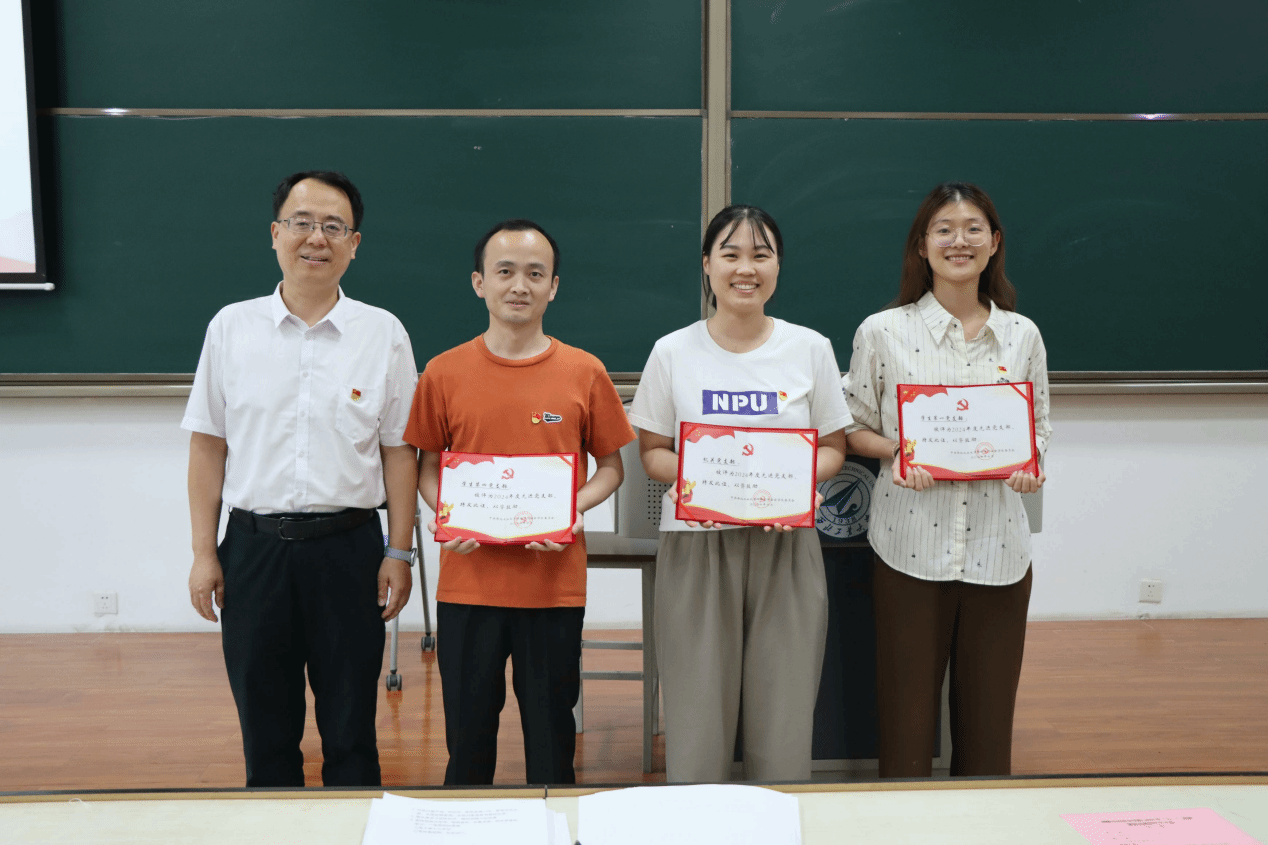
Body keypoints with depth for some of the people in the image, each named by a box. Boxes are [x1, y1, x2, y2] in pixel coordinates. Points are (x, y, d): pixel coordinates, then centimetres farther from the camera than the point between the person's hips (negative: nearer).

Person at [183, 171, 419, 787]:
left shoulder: (384, 333, 0)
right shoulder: (230, 327, 3)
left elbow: (398, 453, 2)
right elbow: (208, 445, 6)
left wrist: (399, 555, -1)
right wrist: (204, 552, 3)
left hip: (348, 546, -1)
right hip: (254, 545, 1)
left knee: (350, 729, 9)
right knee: (264, 727, 13)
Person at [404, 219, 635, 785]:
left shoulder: (584, 373, -1)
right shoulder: (444, 372, 1)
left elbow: (611, 466, 7)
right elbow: (427, 468, 10)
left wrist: (573, 508, -11)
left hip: (555, 584, 0)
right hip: (468, 583, 1)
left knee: (551, 730, 11)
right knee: (467, 729, 13)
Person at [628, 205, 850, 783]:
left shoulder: (811, 349, 5)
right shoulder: (673, 352, 3)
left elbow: (833, 446, 9)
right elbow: (651, 450, 6)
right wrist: (689, 476, -15)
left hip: (785, 546, 1)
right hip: (696, 545, 0)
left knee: (785, 713, 4)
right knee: (697, 709, 2)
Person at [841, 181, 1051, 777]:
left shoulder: (1022, 335, 7)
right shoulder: (882, 332, 0)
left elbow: (1039, 427, 15)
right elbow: (853, 427, 6)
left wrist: (1029, 465, -6)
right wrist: (896, 452, -13)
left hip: (996, 546, 2)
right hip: (911, 547, -2)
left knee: (988, 717, 10)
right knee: (906, 713, 4)